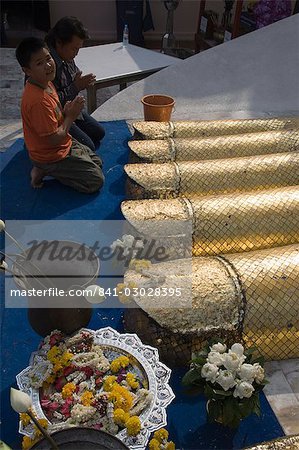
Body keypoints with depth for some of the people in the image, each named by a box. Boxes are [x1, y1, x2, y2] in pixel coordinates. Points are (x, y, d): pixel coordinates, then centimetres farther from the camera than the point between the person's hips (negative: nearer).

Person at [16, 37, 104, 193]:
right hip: (51, 155, -9)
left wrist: (67, 111, -9)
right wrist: (70, 116, -14)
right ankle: (45, 170, 0)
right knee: (96, 181, -6)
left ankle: (46, 169, 12)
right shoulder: (38, 101, -31)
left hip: (65, 144, 9)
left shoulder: (46, 83, -1)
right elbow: (54, 139, -27)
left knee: (97, 162, 21)